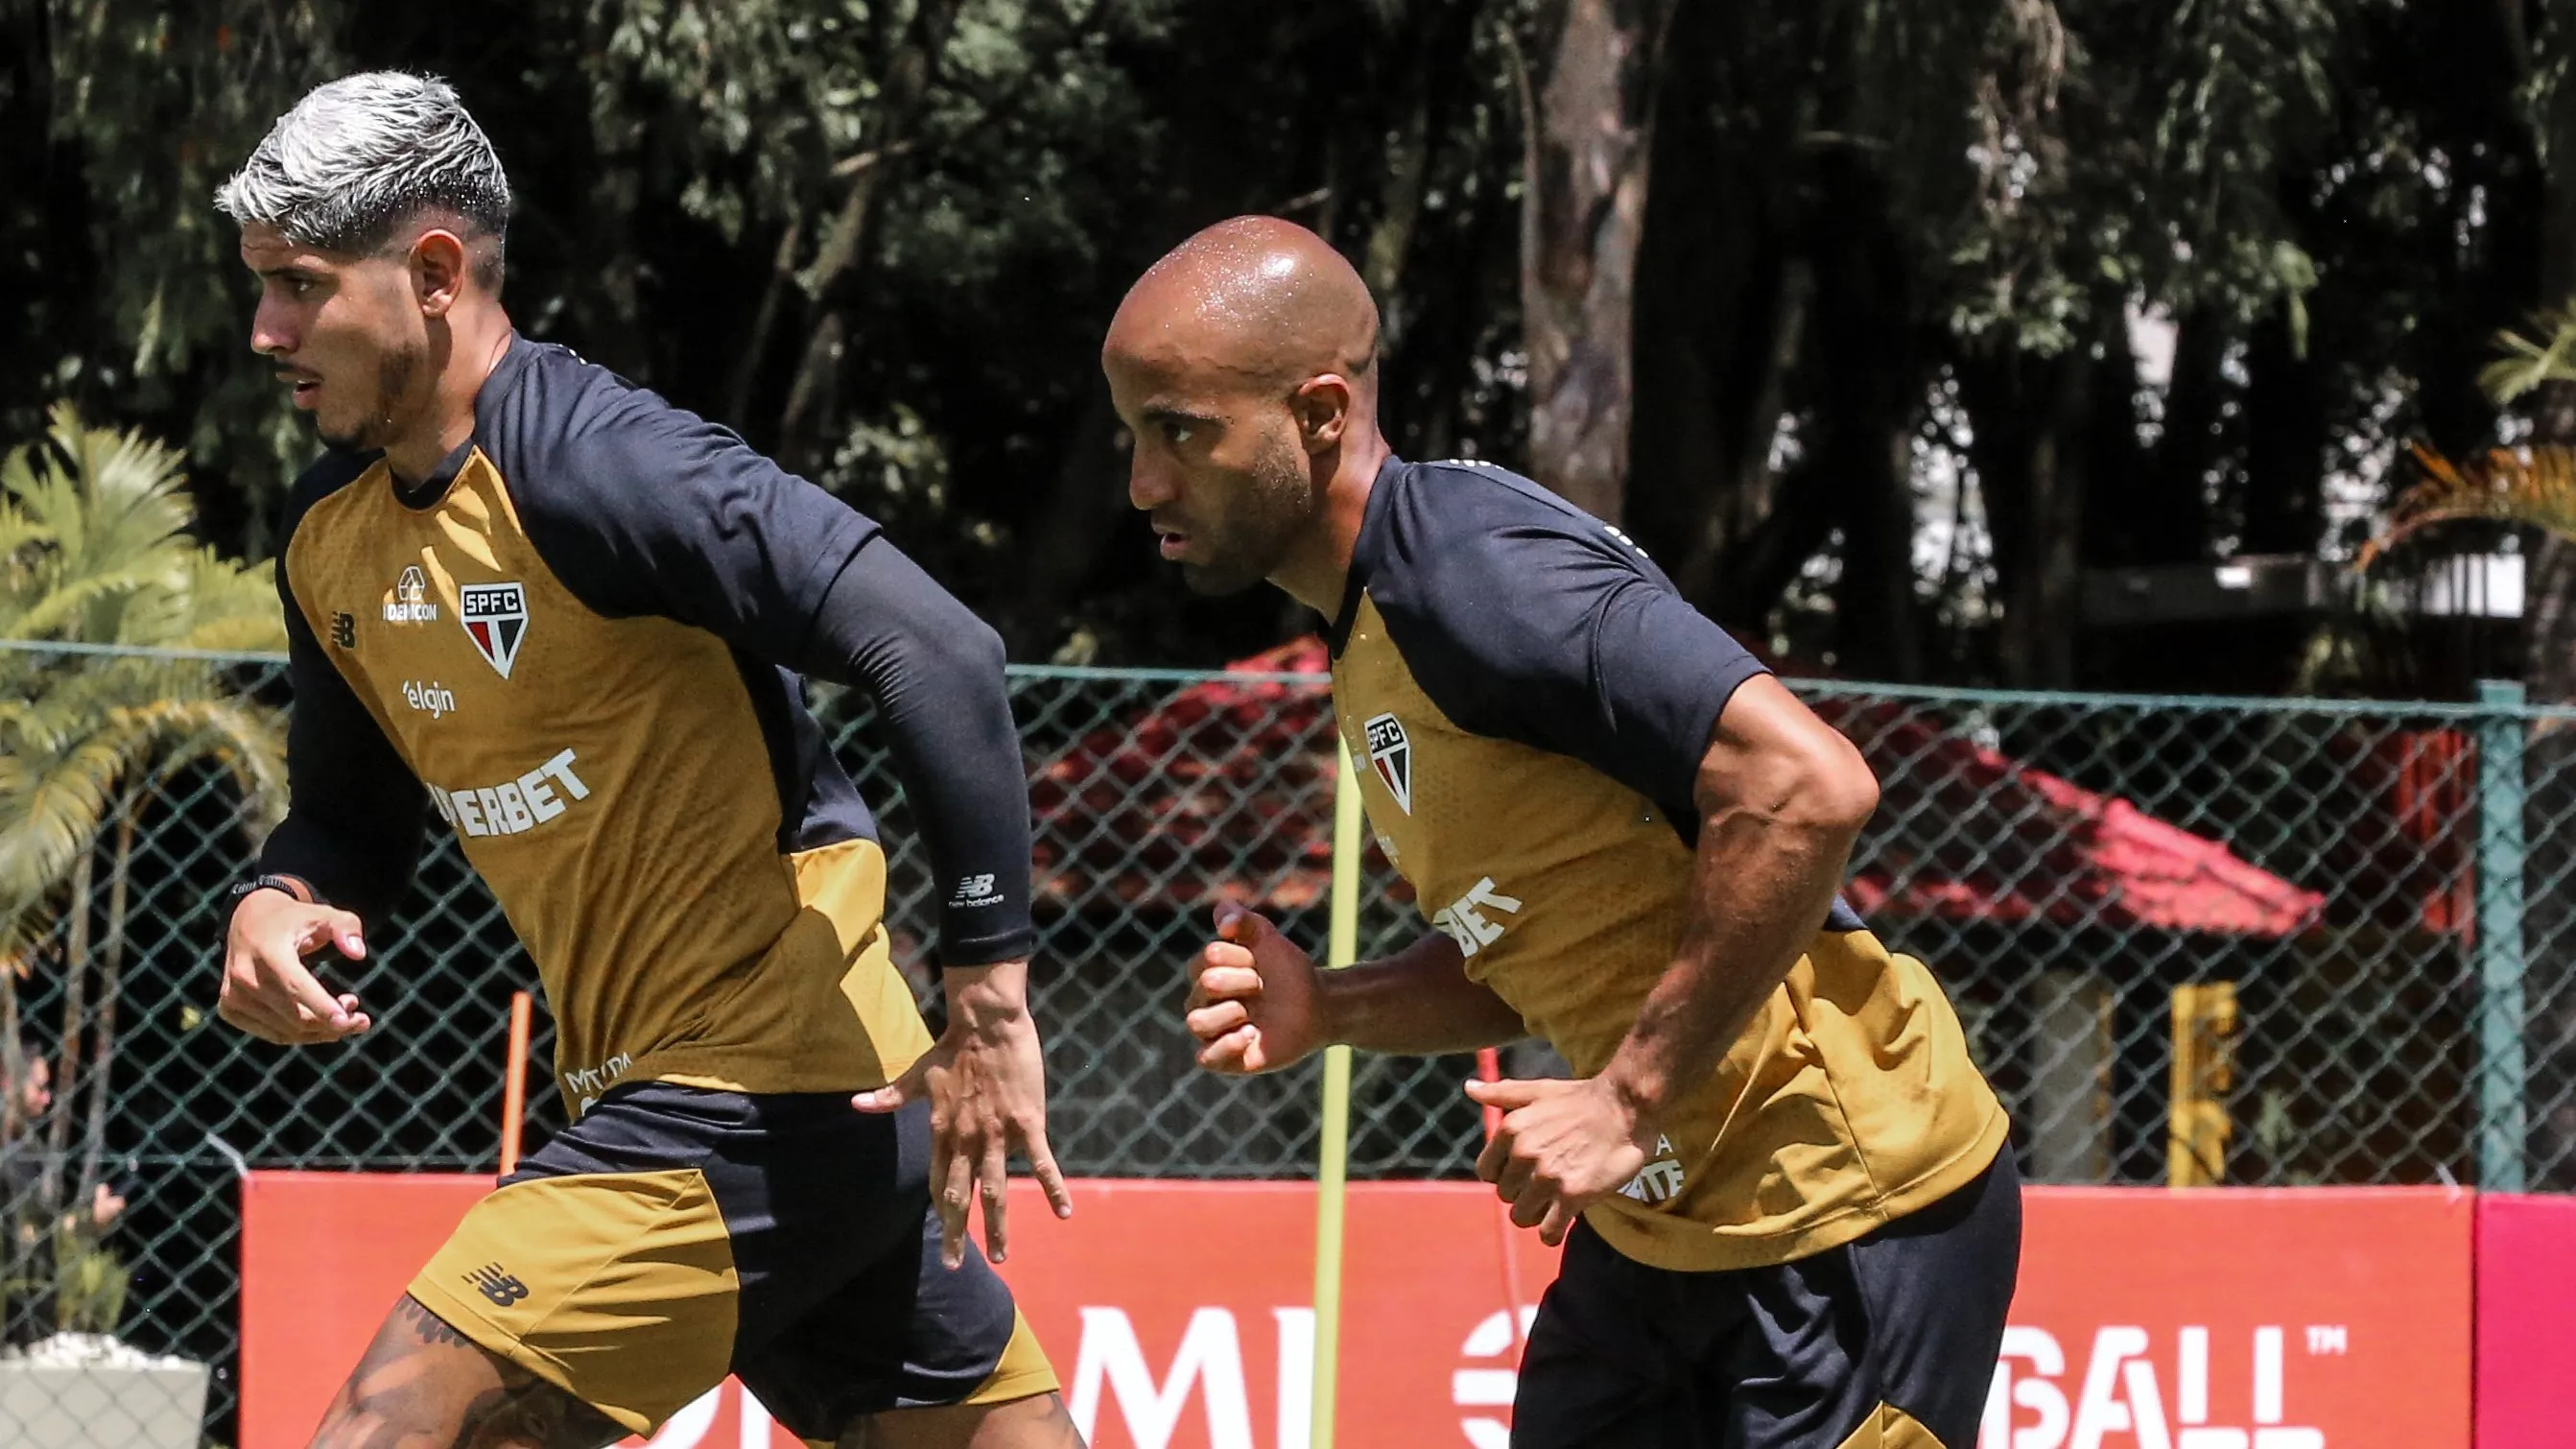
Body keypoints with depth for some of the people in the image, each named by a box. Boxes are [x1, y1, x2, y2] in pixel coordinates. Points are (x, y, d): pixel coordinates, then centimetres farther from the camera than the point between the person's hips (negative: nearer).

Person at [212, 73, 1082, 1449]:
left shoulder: (598, 465, -19)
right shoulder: (332, 535, 8)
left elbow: (939, 656, -27)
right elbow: (349, 810, 21)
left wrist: (988, 1003, -27)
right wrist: (278, 903, -3)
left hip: (757, 1111, -9)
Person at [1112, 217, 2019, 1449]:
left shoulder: (1472, 569, -20)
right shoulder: (1370, 624, 10)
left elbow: (1806, 786, -30)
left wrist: (1631, 1097, -25)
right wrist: (1325, 1010, -1)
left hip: (1846, 1218, -10)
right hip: (1653, 1228, 10)